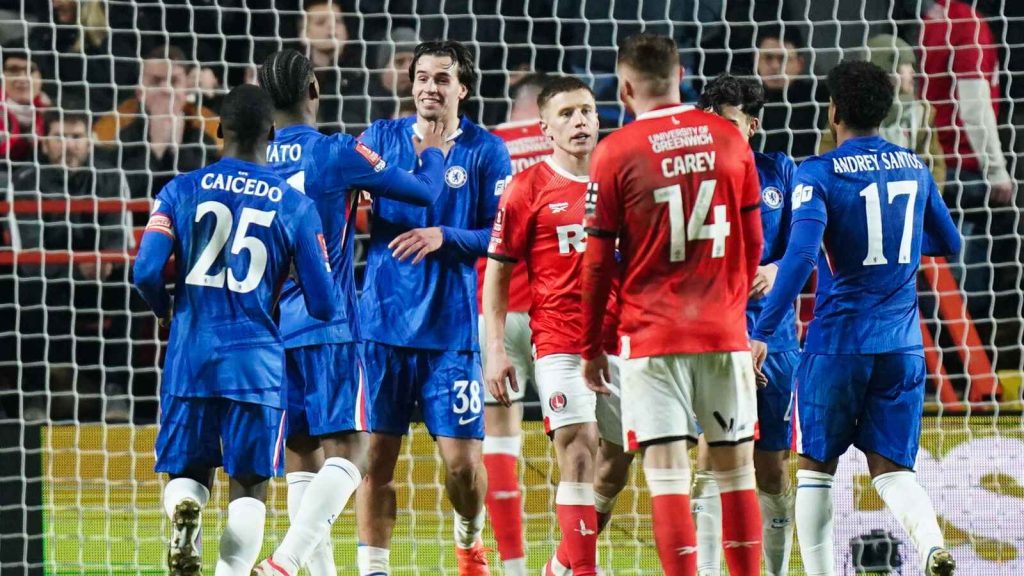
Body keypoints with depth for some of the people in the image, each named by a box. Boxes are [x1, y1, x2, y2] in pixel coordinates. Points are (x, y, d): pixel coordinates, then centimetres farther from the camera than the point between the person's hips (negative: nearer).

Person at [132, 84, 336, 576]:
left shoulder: (182, 190, 3)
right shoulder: (296, 205, 2)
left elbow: (146, 272, -6)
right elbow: (323, 303, 2)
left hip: (190, 354, 1)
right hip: (256, 359, -1)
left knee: (188, 471, 14)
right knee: (249, 485, 6)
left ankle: (184, 512, -19)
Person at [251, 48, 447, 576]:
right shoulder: (336, 153, -7)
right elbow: (424, 192, 1)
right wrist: (431, 155, 21)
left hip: (270, 331, 5)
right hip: (328, 328, -5)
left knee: (301, 456, 10)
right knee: (346, 451, -7)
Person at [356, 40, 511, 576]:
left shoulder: (486, 151, 2)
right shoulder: (382, 137, 7)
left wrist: (444, 236, -16)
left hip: (452, 327, -1)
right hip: (382, 323, 1)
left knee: (462, 459, -2)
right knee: (376, 452, -2)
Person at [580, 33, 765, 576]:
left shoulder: (615, 152, -5)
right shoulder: (729, 138, 5)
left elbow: (598, 261, -2)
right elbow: (753, 241, 13)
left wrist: (591, 347, 8)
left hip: (652, 334, -3)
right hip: (725, 329, 3)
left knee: (666, 471, -4)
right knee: (735, 467, 10)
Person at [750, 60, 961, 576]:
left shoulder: (818, 174, -8)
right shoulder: (914, 167, 8)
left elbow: (801, 255, -20)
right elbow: (949, 243, 20)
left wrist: (761, 334, -17)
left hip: (838, 340, -4)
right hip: (902, 341, 4)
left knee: (816, 467, 10)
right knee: (890, 467, 5)